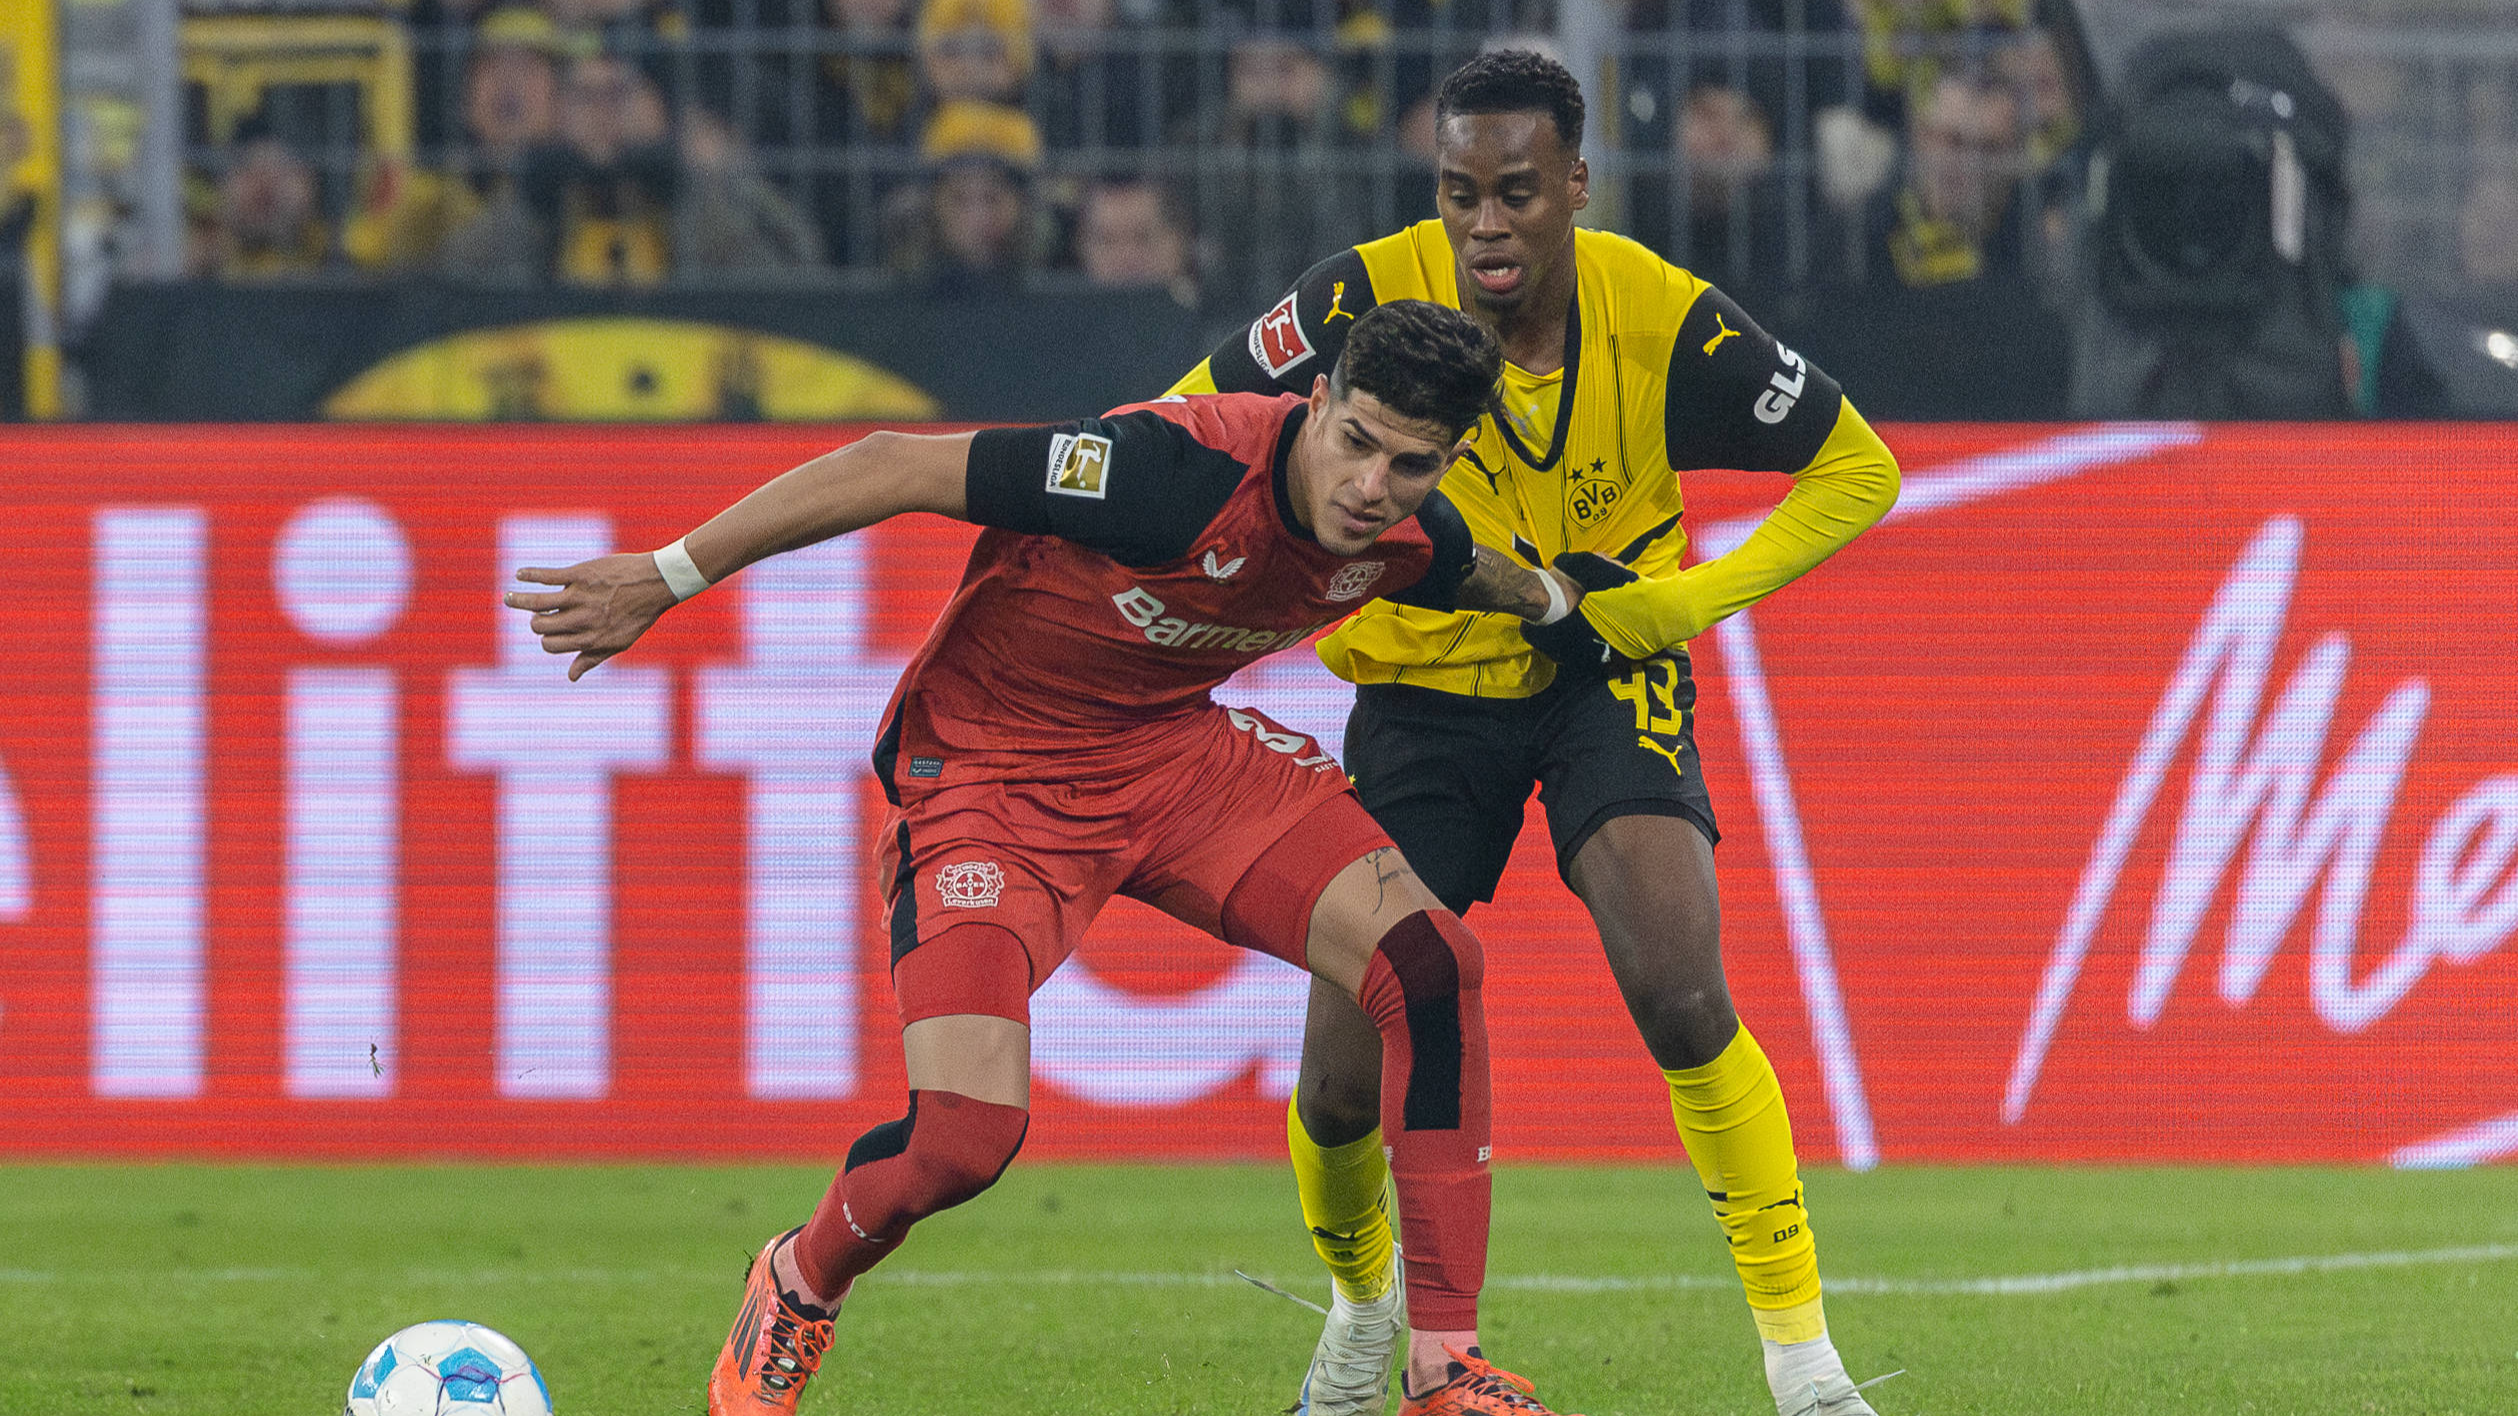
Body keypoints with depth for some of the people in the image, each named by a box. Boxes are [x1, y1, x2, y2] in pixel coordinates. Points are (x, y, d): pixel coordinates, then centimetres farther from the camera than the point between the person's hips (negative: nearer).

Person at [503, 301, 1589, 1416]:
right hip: (984, 768, -6)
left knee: (1429, 964, -14)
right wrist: (664, 578, -25)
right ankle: (799, 1286, 16)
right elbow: (893, 469, -28)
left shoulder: (1409, 541, -11)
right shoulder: (1179, 470, -33)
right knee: (966, 1136, -21)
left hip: (1172, 745, 6)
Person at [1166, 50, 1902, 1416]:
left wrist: (1683, 600, -16)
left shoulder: (1663, 318, -19)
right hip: (1422, 690, 1)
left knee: (1681, 998, -25)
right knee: (1340, 1084, -5)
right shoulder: (1372, 299, -20)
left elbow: (1857, 468, -6)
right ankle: (1364, 1305, 31)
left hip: (1606, 679, -1)